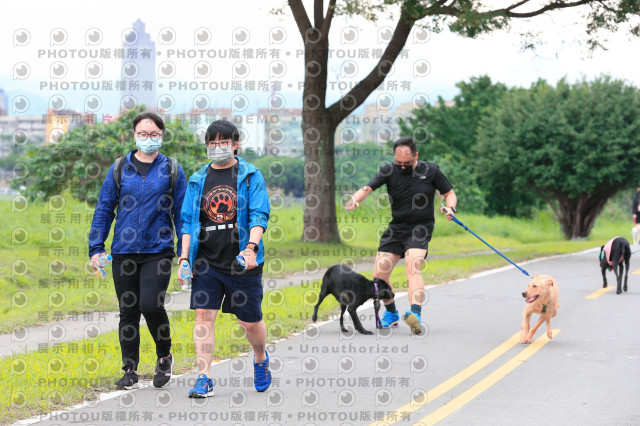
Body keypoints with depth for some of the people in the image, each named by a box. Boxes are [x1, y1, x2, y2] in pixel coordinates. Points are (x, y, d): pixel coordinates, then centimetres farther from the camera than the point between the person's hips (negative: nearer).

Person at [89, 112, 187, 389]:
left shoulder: (172, 170, 5)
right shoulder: (119, 169, 8)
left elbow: (183, 213, 6)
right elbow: (103, 209, 10)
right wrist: (96, 248, 4)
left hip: (158, 250, -2)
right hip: (124, 252, 2)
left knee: (150, 305, -15)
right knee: (128, 311, 6)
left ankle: (164, 356, 10)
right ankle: (130, 370, 17)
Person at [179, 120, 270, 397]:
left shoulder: (251, 176, 2)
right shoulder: (198, 180, 12)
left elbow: (259, 215, -7)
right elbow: (188, 221, 12)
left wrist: (251, 247, -23)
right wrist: (184, 258, 2)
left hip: (242, 262, -2)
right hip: (206, 261, 3)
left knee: (250, 321, 4)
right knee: (203, 315, -6)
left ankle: (261, 358, 35)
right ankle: (204, 379, -2)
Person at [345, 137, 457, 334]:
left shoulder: (431, 171, 0)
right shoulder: (389, 170, 2)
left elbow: (450, 193, 10)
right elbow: (368, 188, -10)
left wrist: (450, 208, -12)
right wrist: (355, 199, -32)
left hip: (420, 228, -3)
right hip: (396, 227, 4)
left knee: (413, 267, -28)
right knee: (379, 274, -2)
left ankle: (415, 315, -43)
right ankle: (391, 314, 24)